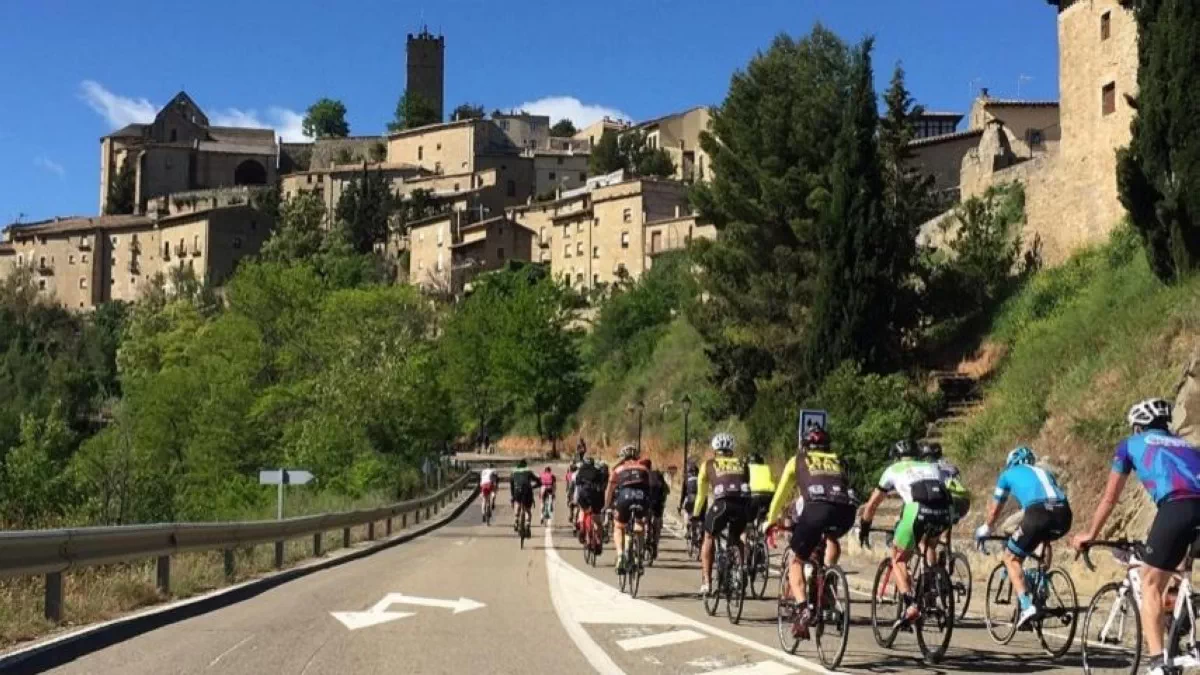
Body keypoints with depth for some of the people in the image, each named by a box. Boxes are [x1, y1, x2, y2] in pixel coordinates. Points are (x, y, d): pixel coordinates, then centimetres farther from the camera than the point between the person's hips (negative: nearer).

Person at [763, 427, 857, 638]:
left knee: (796, 562, 13)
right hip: (846, 510, 3)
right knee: (832, 539, 38)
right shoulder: (838, 462, 35)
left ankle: (803, 608, -10)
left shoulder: (797, 461, 28)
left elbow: (781, 494, 33)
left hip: (816, 508, -3)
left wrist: (770, 520, 47)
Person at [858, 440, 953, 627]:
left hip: (918, 510, -3)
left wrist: (864, 528, 46)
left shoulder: (894, 470, 28)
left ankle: (910, 604, -6)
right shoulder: (931, 467, 36)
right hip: (944, 513, 3)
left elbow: (872, 504, 33)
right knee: (928, 542, 36)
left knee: (898, 559, 13)